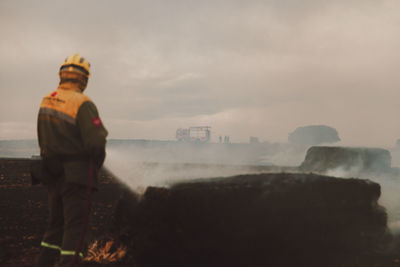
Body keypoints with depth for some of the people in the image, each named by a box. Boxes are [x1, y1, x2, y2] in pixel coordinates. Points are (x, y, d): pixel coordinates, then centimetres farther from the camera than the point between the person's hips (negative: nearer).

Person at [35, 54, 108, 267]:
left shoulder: (46, 101, 6)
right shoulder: (83, 104, -17)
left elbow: (43, 141, 12)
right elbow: (97, 143, -21)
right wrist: (95, 167, -2)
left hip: (53, 175, 7)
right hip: (77, 176, -7)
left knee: (55, 224, 19)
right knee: (75, 227, 1)